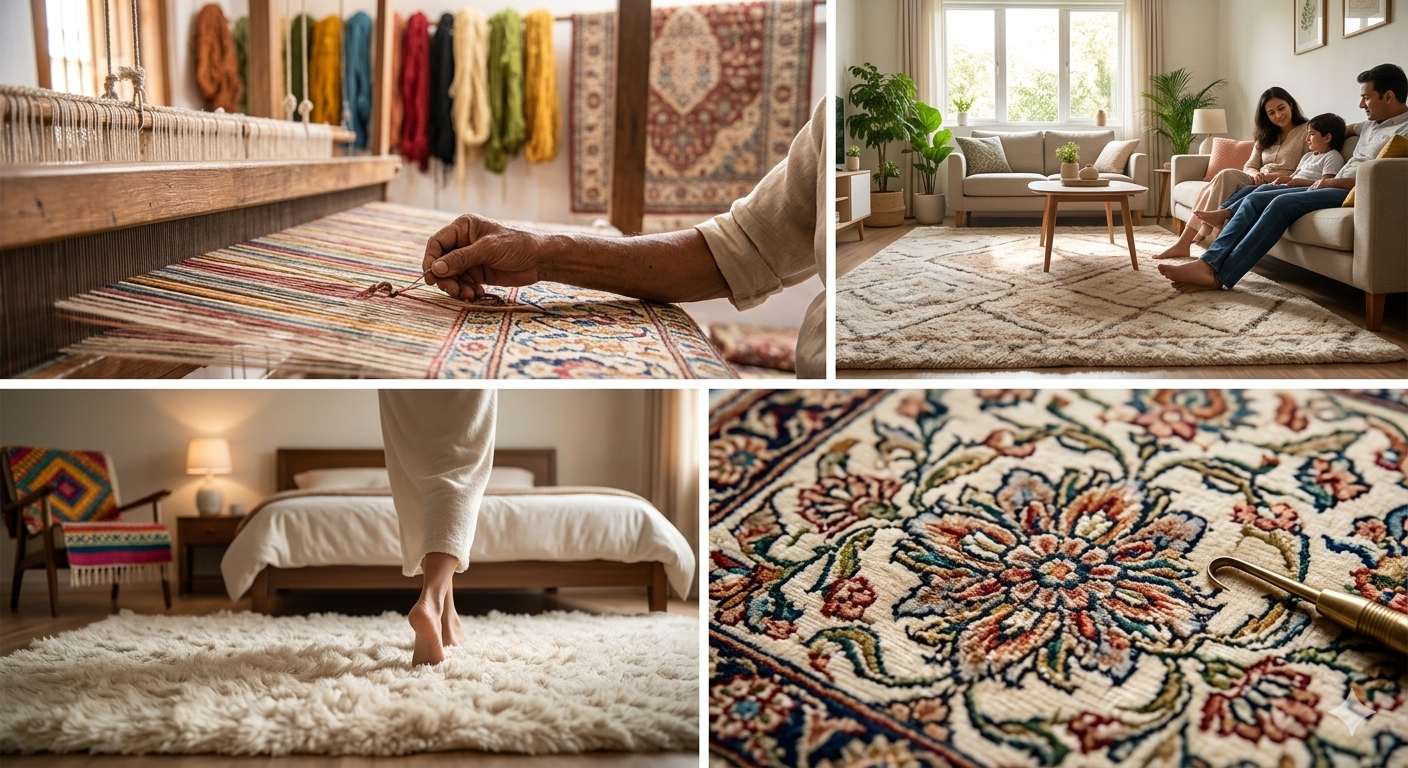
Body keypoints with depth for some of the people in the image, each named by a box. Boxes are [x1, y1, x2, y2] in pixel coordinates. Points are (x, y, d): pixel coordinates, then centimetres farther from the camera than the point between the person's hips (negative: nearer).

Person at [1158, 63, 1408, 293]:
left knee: (1283, 203, -29)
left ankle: (1219, 275, -33)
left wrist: (1337, 181, -16)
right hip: (1333, 187, 10)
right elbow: (1348, 129, 51)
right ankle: (1209, 262, -23)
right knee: (1256, 198, -8)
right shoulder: (1372, 123, 24)